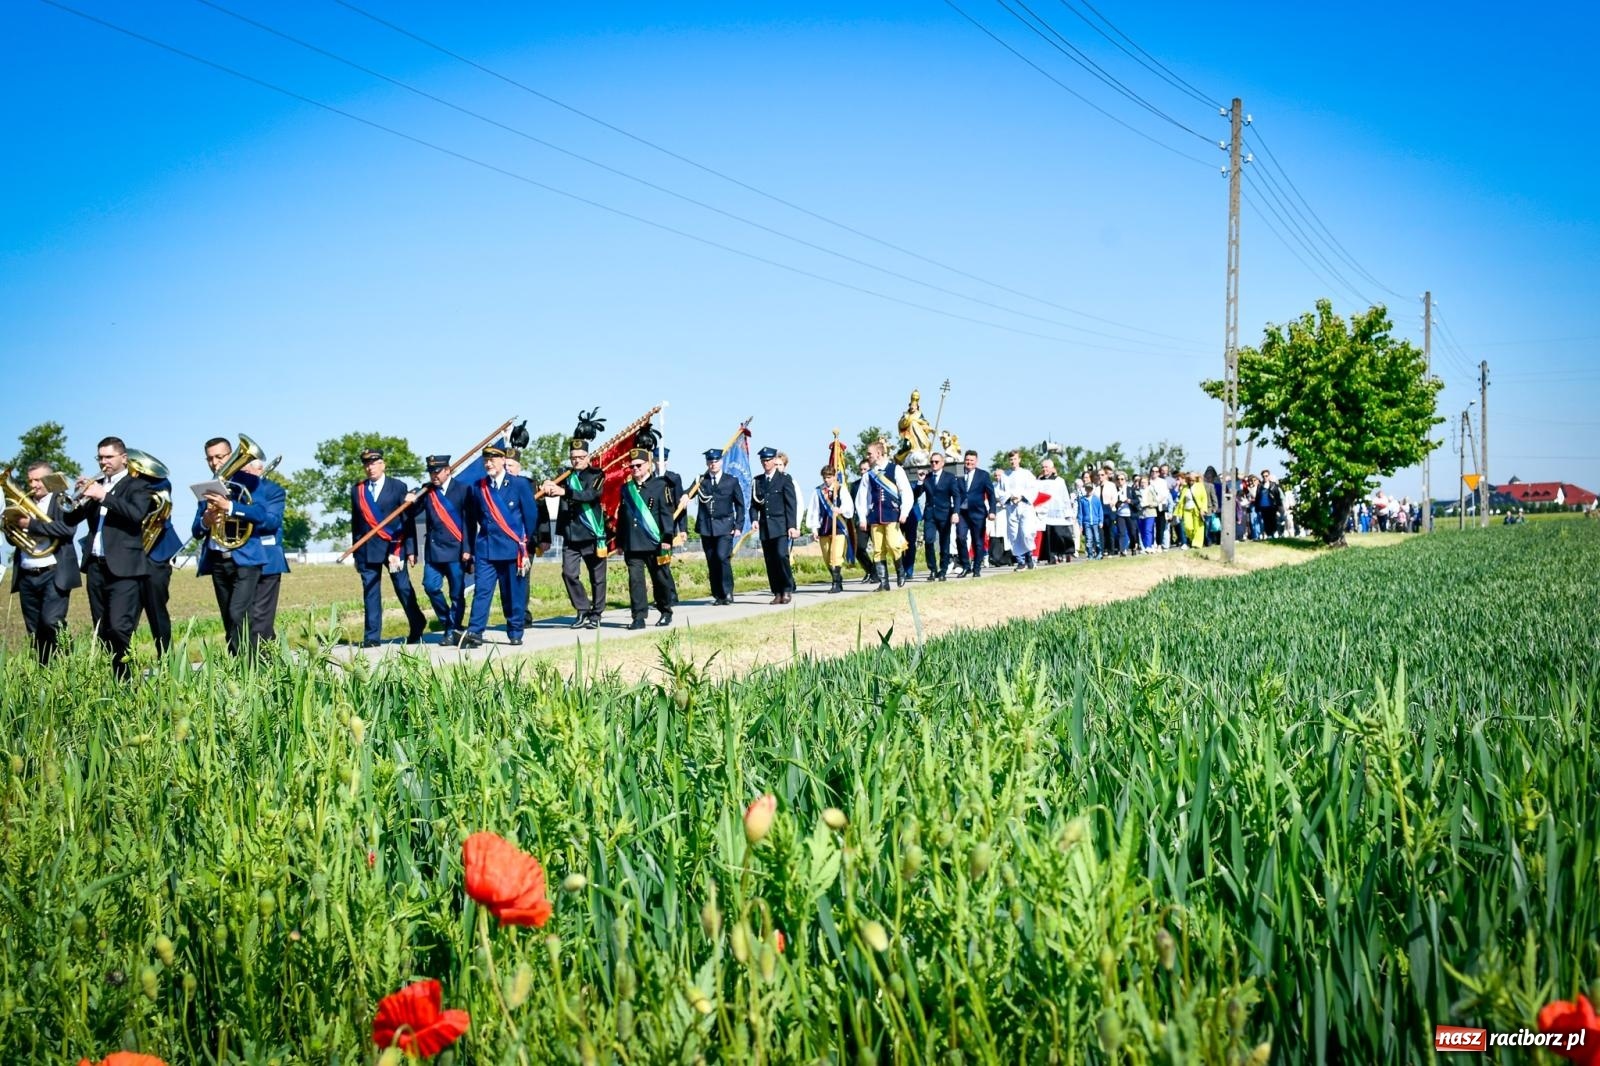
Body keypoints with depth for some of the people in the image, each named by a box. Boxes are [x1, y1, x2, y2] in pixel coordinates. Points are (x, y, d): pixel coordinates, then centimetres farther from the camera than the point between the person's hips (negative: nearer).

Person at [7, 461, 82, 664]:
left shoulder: (62, 501, 0)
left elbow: (67, 528, -18)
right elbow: (13, 538, 15)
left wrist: (31, 524, -18)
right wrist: (14, 524, -6)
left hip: (54, 575, -6)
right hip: (27, 577, 6)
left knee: (52, 623, -17)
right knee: (35, 632, 7)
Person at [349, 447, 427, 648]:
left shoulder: (398, 487, 3)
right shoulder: (357, 490, 11)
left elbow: (408, 520, 1)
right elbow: (355, 523, 13)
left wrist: (410, 549, -4)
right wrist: (356, 554, 11)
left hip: (394, 547, -2)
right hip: (367, 549, 2)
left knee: (404, 589, 1)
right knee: (370, 593, 1)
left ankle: (417, 627, 18)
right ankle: (372, 637, 3)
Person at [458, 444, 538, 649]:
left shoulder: (520, 484, 2)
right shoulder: (478, 487, 9)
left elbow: (531, 515, 4)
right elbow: (471, 520, 12)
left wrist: (528, 544, 3)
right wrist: (467, 548, 9)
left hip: (512, 547, -2)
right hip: (485, 548, 2)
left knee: (514, 593, 3)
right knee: (481, 591, -7)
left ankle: (515, 633, 13)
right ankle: (474, 633, -11)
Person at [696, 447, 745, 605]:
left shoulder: (731, 481, 8)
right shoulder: (701, 481, 9)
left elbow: (740, 505, 10)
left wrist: (738, 526, 3)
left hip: (725, 527, -2)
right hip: (706, 527, 2)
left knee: (722, 557, -17)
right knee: (711, 561, 2)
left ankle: (728, 592, -7)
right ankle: (718, 595, 9)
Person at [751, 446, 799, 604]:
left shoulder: (785, 479, 2)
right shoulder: (757, 481, 14)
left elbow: (791, 503, -3)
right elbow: (754, 503, 13)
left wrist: (792, 525, -10)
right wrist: (754, 519, -6)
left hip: (781, 525, -4)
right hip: (765, 526, 4)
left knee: (781, 555, -18)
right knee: (770, 561, 3)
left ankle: (788, 590, -7)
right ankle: (777, 593, 9)